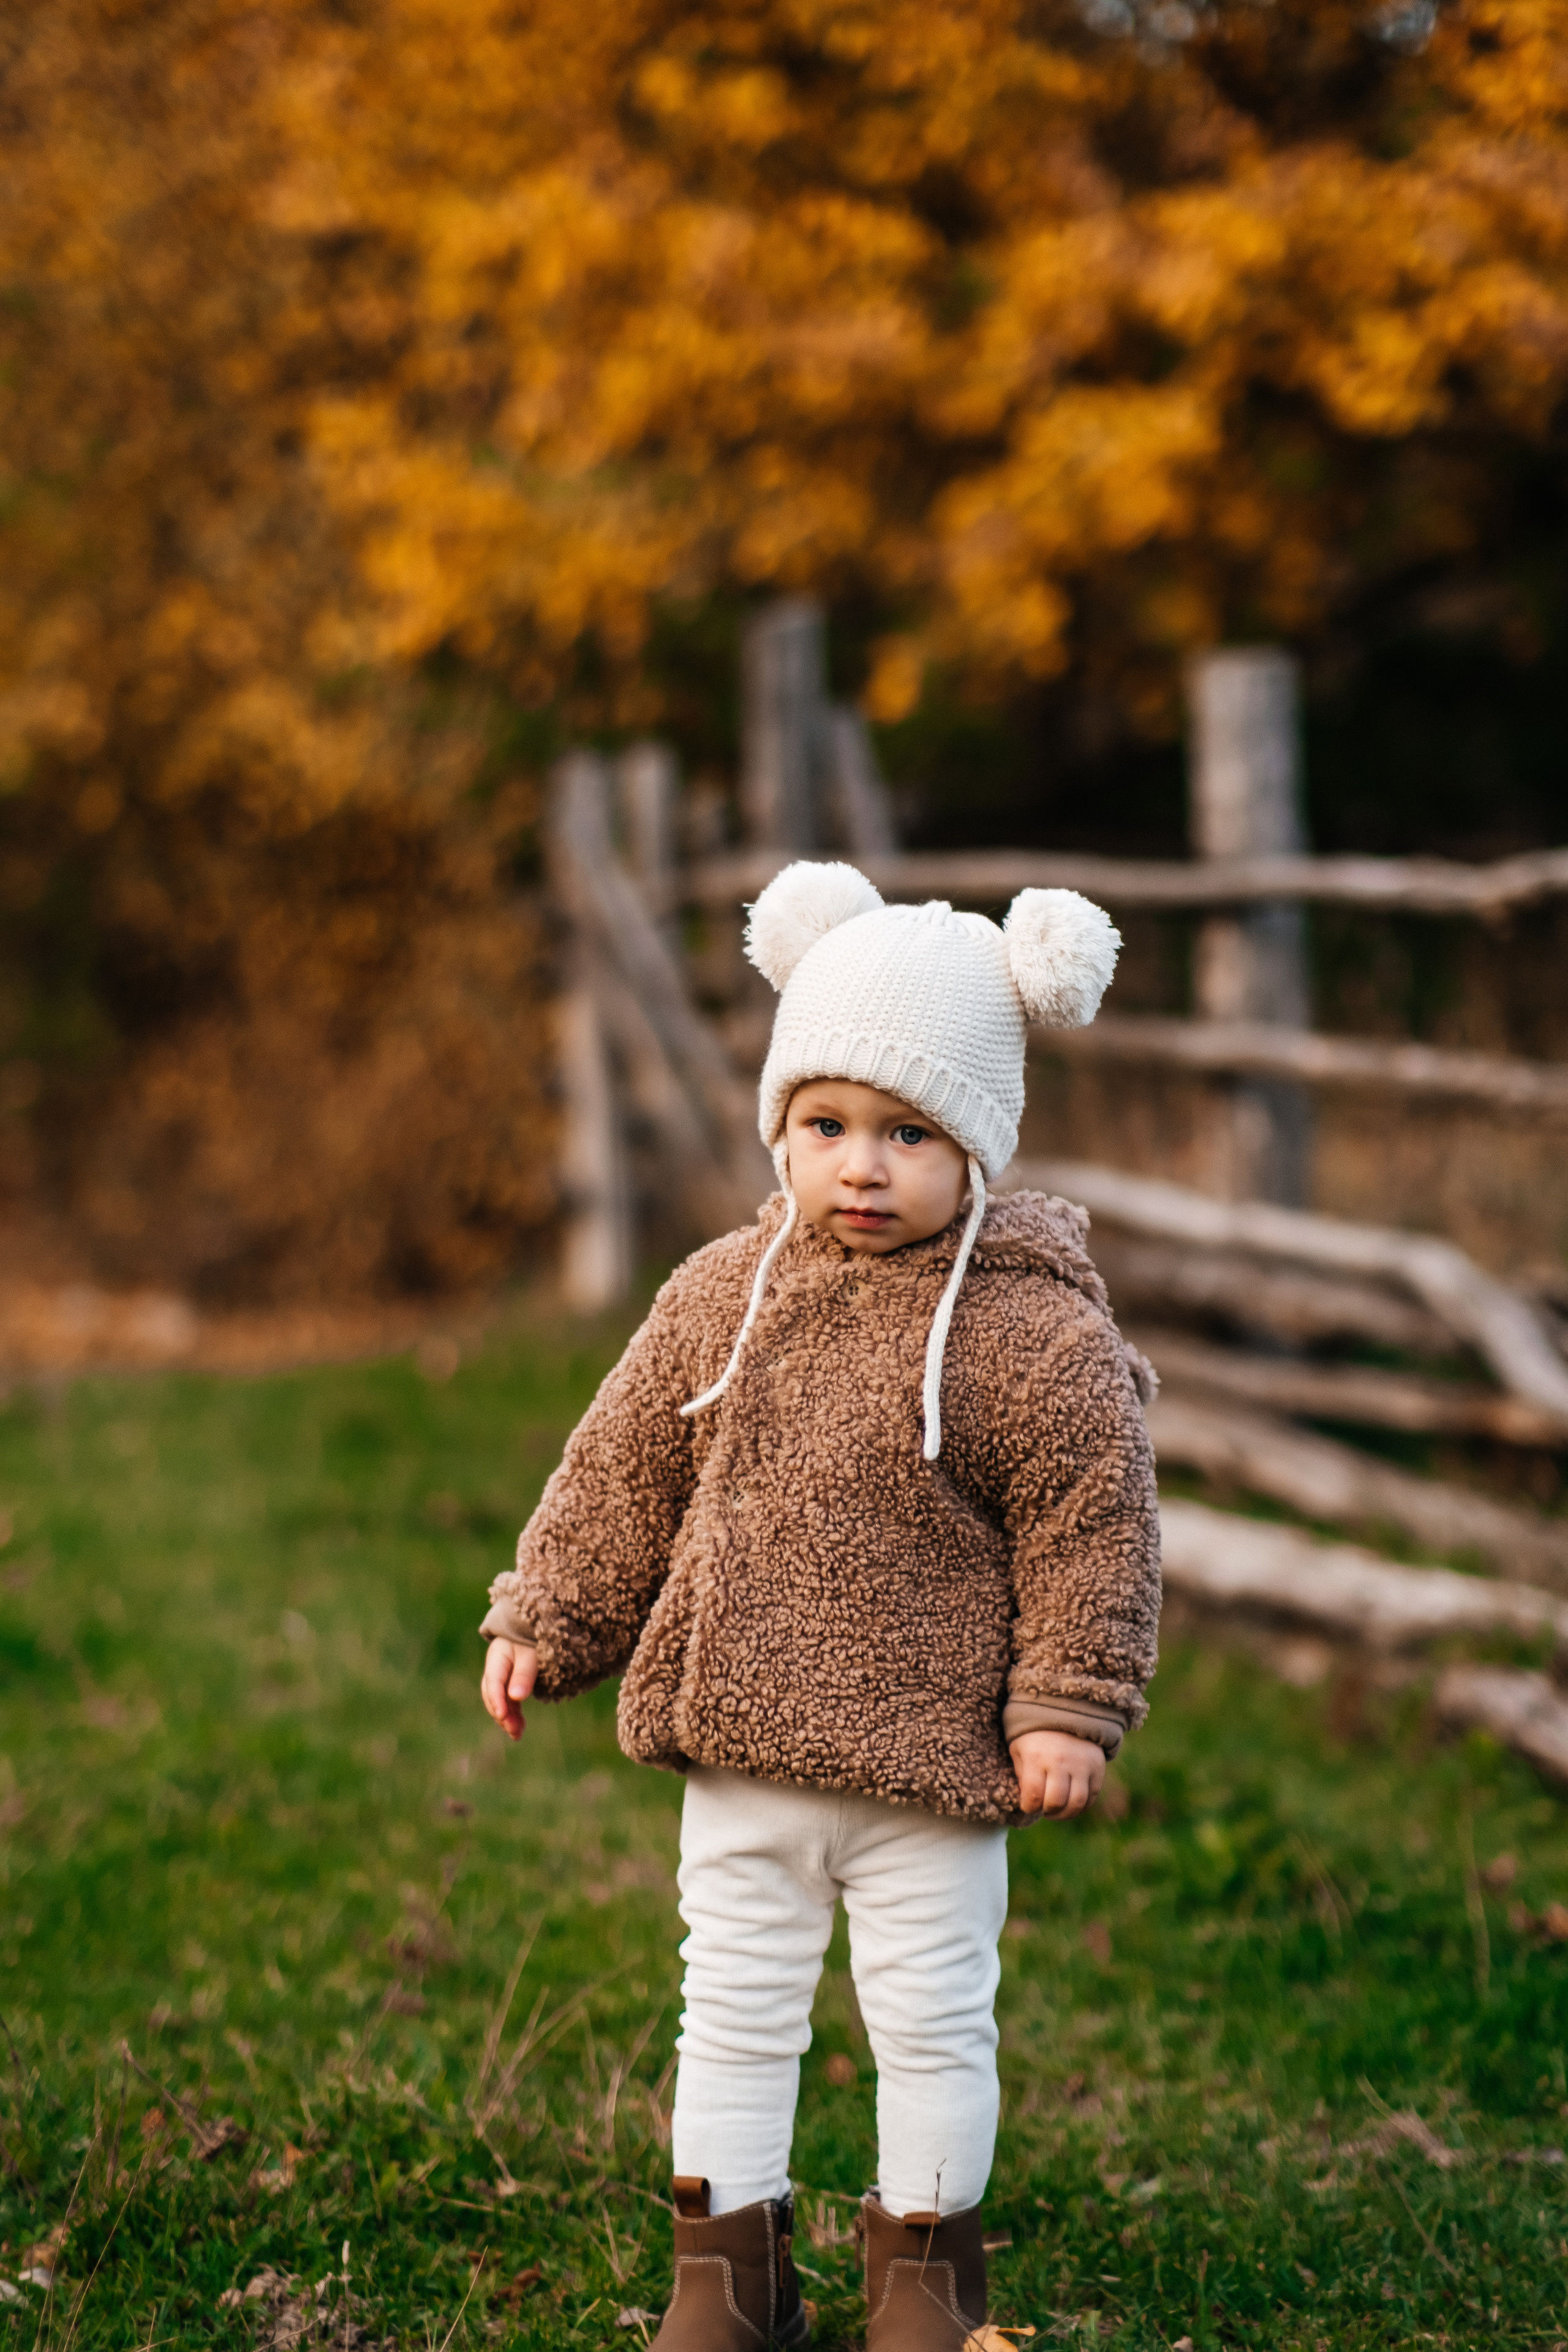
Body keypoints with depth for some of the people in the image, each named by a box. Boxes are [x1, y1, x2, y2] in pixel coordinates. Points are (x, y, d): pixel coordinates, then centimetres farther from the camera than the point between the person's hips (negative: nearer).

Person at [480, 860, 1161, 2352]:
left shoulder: (1032, 1333, -12)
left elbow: (1092, 1524, -8)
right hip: (737, 1750, 4)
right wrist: (544, 1622, 10)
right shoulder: (721, 1298, 0)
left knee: (931, 2020, 9)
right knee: (733, 2010, 13)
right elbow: (621, 1473, 10)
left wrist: (1067, 1706, -10)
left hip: (931, 1764, -3)